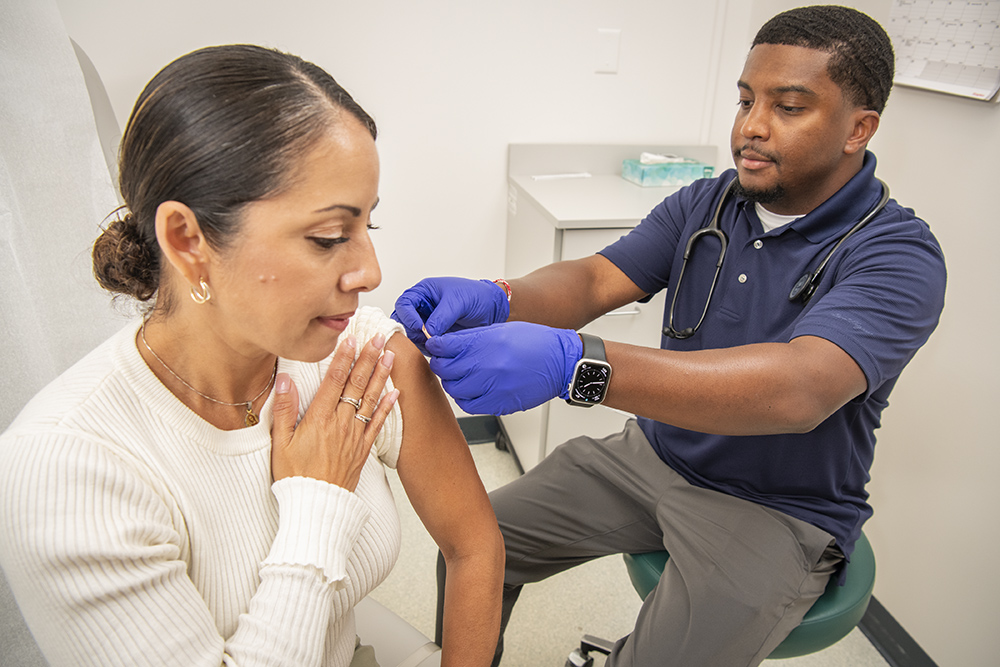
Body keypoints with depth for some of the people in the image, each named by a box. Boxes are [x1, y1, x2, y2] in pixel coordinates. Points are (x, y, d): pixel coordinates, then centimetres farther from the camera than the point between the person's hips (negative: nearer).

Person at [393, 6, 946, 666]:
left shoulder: (900, 256, -18)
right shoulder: (703, 204, 1)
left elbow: (799, 390, -35)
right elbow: (596, 279, -9)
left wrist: (573, 363, -48)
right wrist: (495, 300, -32)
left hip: (777, 512, -4)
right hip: (653, 455, 5)